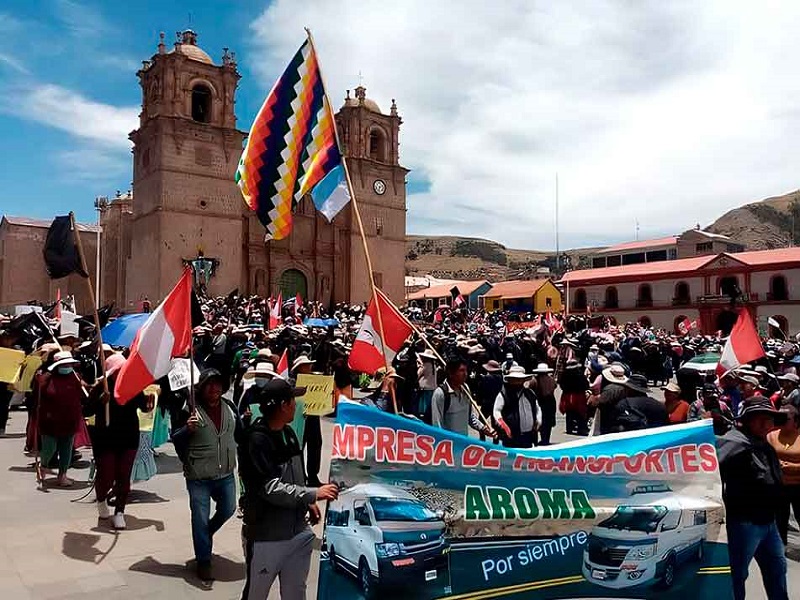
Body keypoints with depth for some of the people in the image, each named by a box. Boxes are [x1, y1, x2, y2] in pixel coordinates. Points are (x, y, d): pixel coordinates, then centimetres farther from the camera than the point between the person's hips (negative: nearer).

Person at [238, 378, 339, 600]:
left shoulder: (288, 432, 5)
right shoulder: (257, 440, -21)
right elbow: (271, 489, -26)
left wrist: (308, 503, 11)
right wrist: (314, 494, -24)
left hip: (298, 530, 7)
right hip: (266, 536, -7)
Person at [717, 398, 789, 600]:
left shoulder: (763, 444, 11)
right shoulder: (736, 443, -21)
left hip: (767, 520, 10)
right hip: (744, 521, -10)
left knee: (777, 567, 23)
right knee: (736, 574, 3)